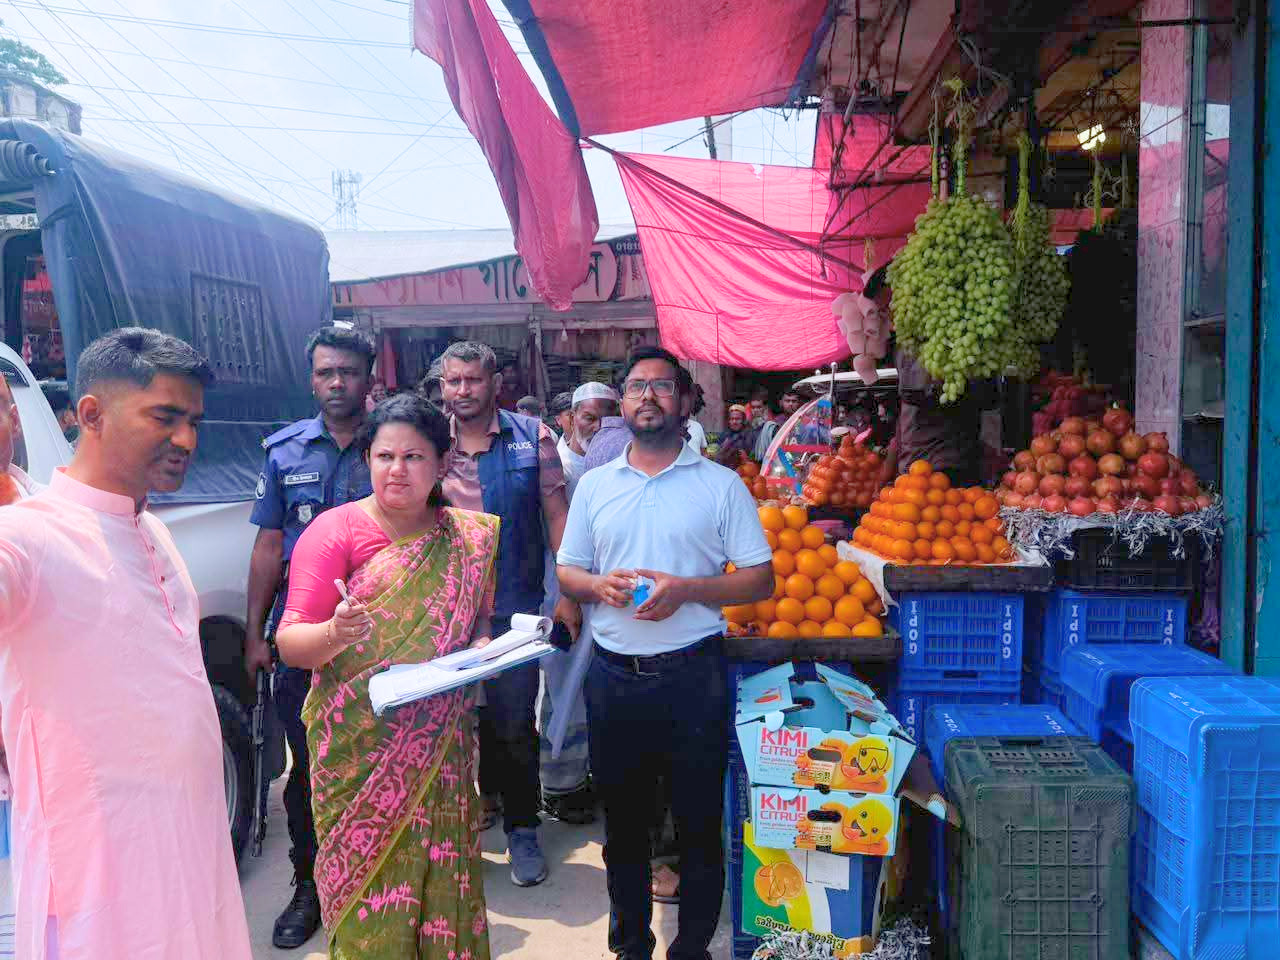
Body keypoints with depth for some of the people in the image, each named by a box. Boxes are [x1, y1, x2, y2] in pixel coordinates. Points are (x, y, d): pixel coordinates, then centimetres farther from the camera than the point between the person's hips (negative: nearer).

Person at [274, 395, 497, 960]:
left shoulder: (470, 537, 6)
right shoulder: (335, 531, -5)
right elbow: (291, 643, -9)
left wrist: (482, 647, -4)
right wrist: (336, 632, -30)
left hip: (441, 748, 3)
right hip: (359, 752, -3)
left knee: (442, 881, 7)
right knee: (371, 894, 2)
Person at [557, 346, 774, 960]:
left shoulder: (721, 485, 0)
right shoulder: (594, 485, 9)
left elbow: (760, 579, -3)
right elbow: (566, 571, 11)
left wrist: (687, 589, -18)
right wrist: (599, 586, -12)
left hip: (692, 675, -2)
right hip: (614, 676, 3)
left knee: (698, 823, 7)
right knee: (622, 820, 15)